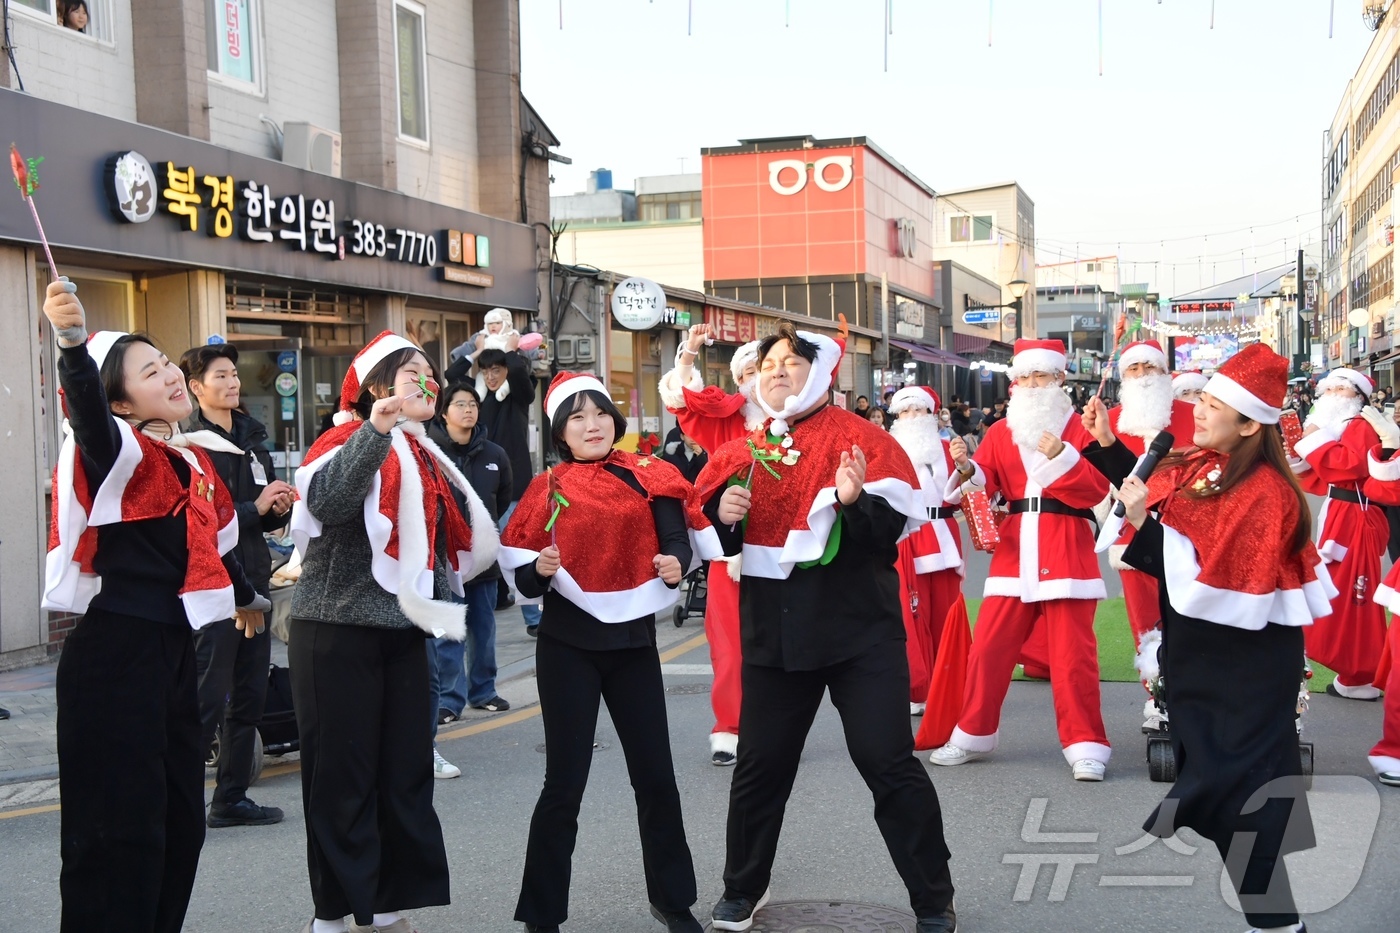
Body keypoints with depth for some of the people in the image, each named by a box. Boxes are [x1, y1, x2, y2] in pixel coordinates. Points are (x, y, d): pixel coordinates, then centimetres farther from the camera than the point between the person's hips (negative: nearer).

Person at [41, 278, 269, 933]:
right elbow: (85, 410, -34)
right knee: (120, 826, -5)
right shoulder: (119, 454, -10)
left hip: (172, 651, 9)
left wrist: (246, 596, 44)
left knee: (180, 817, 15)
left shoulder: (194, 458, 13)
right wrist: (72, 343, -52)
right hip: (113, 657, -8)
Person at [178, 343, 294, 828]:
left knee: (249, 697, 12)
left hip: (254, 578, 8)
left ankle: (231, 798, 21)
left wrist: (279, 506, -2)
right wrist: (255, 507, -17)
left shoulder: (252, 436, 13)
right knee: (207, 698, -6)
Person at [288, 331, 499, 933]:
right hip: (340, 629, -7)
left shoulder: (425, 457, 16)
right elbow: (326, 500, -32)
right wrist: (377, 427, -40)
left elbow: (452, 542, 27)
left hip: (404, 632, 8)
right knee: (341, 771, -2)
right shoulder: (349, 440, -9)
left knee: (407, 770, 8)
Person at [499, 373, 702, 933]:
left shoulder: (647, 477, 3)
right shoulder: (548, 489, 0)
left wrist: (675, 563, -28)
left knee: (655, 775, 7)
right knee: (565, 782, -1)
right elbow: (525, 582, -2)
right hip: (568, 646, -2)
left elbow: (675, 537, -7)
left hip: (634, 640, 2)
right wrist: (541, 570, -23)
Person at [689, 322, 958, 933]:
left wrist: (855, 501, -29)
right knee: (760, 764, 13)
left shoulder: (859, 438, -4)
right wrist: (723, 515, -8)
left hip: (859, 628, -4)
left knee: (888, 763, -3)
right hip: (773, 628, 4)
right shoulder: (743, 452, 9)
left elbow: (893, 524, -10)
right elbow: (708, 535, 14)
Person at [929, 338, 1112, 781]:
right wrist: (966, 468, -16)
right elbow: (983, 486, 4)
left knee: (1072, 656, -4)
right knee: (987, 649, 6)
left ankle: (1085, 748, 5)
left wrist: (1063, 458, -24)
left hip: (1067, 555, -3)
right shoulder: (1000, 433, 12)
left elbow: (1098, 489, -10)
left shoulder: (1078, 429, 2)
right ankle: (973, 736, 21)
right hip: (1014, 554, 4)